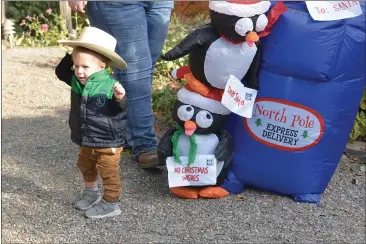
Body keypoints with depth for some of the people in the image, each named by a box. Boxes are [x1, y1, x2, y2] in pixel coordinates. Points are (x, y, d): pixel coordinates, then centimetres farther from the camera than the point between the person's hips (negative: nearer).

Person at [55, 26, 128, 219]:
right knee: (85, 166, 27)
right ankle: (91, 193, 49)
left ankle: (111, 204, 21)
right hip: (87, 140, 8)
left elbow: (122, 108, -23)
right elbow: (60, 71, 10)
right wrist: (72, 56, -3)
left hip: (108, 141, -8)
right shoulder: (76, 81, -4)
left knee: (109, 173, 6)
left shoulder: (110, 85, -24)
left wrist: (120, 98, -45)